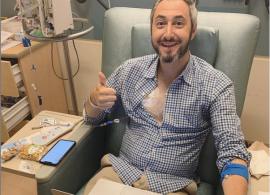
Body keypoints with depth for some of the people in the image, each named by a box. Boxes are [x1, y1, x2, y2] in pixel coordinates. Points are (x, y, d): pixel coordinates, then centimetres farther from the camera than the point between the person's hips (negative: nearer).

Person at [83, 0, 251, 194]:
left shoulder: (216, 84, -11)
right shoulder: (129, 69, -1)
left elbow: (232, 152, -16)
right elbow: (92, 118, 9)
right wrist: (95, 100, -14)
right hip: (121, 170, 2)